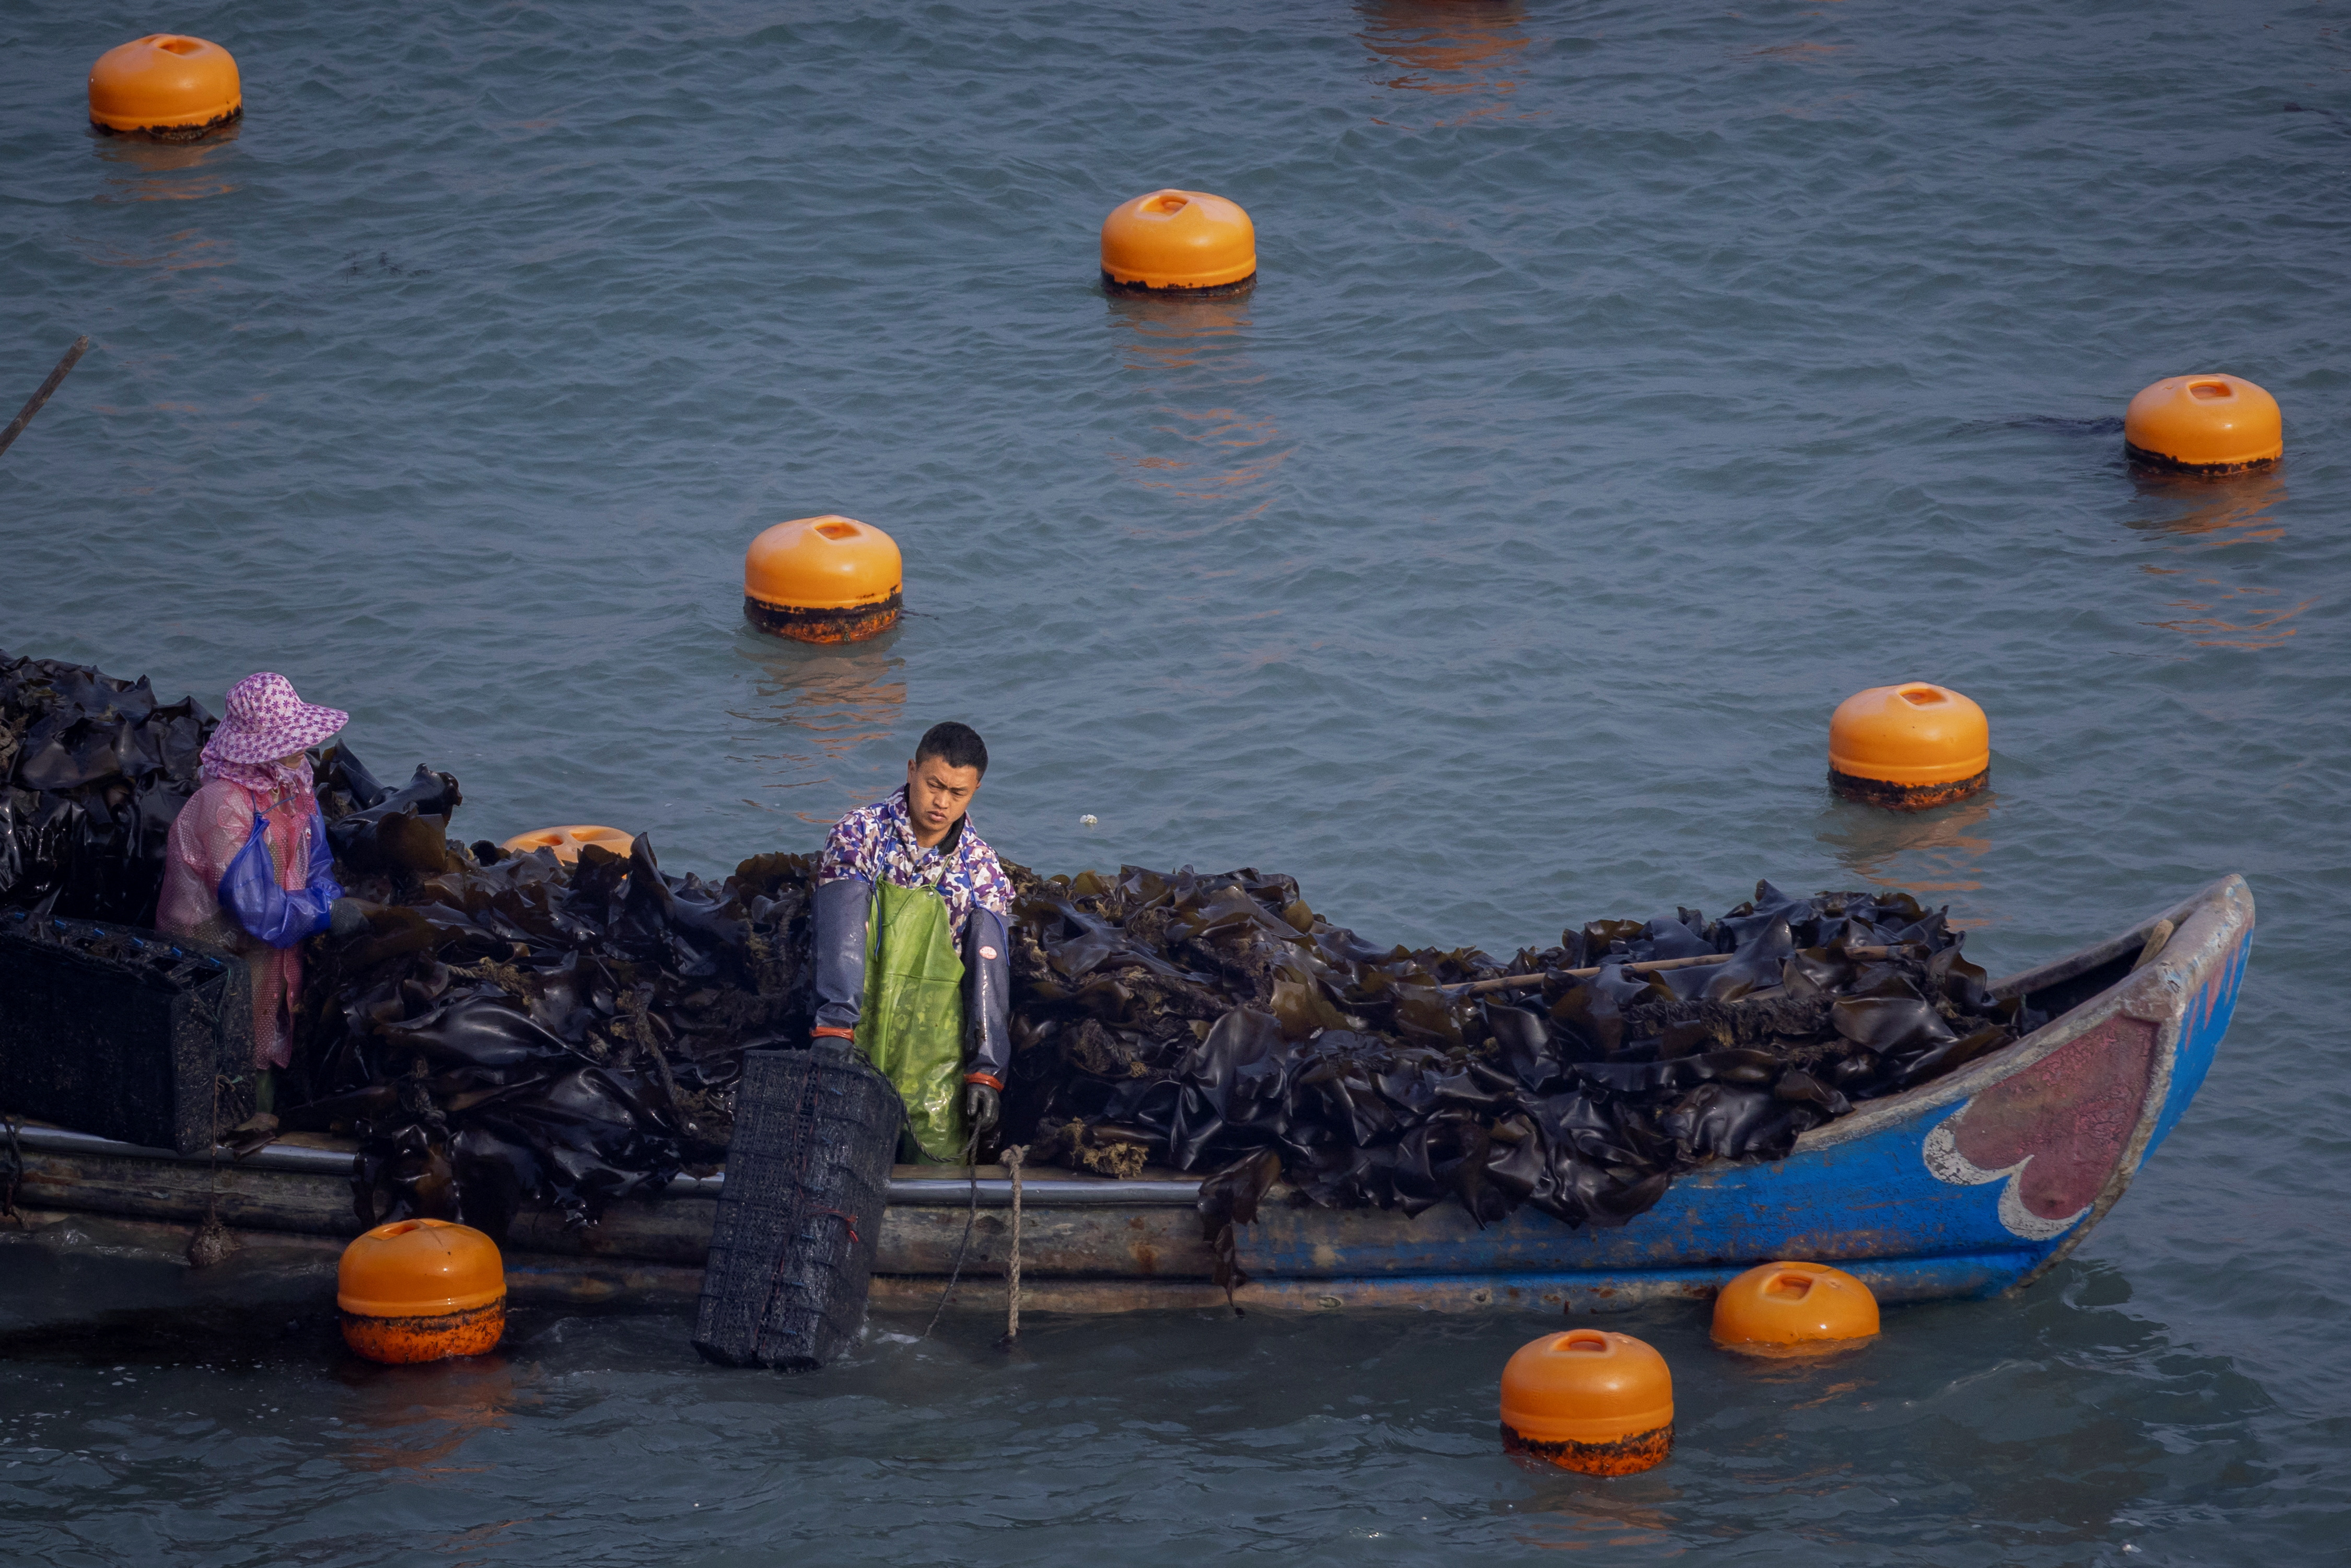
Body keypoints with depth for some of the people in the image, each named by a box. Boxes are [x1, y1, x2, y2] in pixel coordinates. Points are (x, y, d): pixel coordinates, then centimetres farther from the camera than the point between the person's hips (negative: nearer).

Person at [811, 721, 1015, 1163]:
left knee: (942, 1150, -11)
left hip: (933, 1038, 1)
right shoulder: (860, 834, -4)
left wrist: (986, 1072, -11)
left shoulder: (980, 866, 3)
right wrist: (833, 1035, -27)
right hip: (860, 1023, -1)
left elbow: (991, 971, -1)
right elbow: (839, 941, -15)